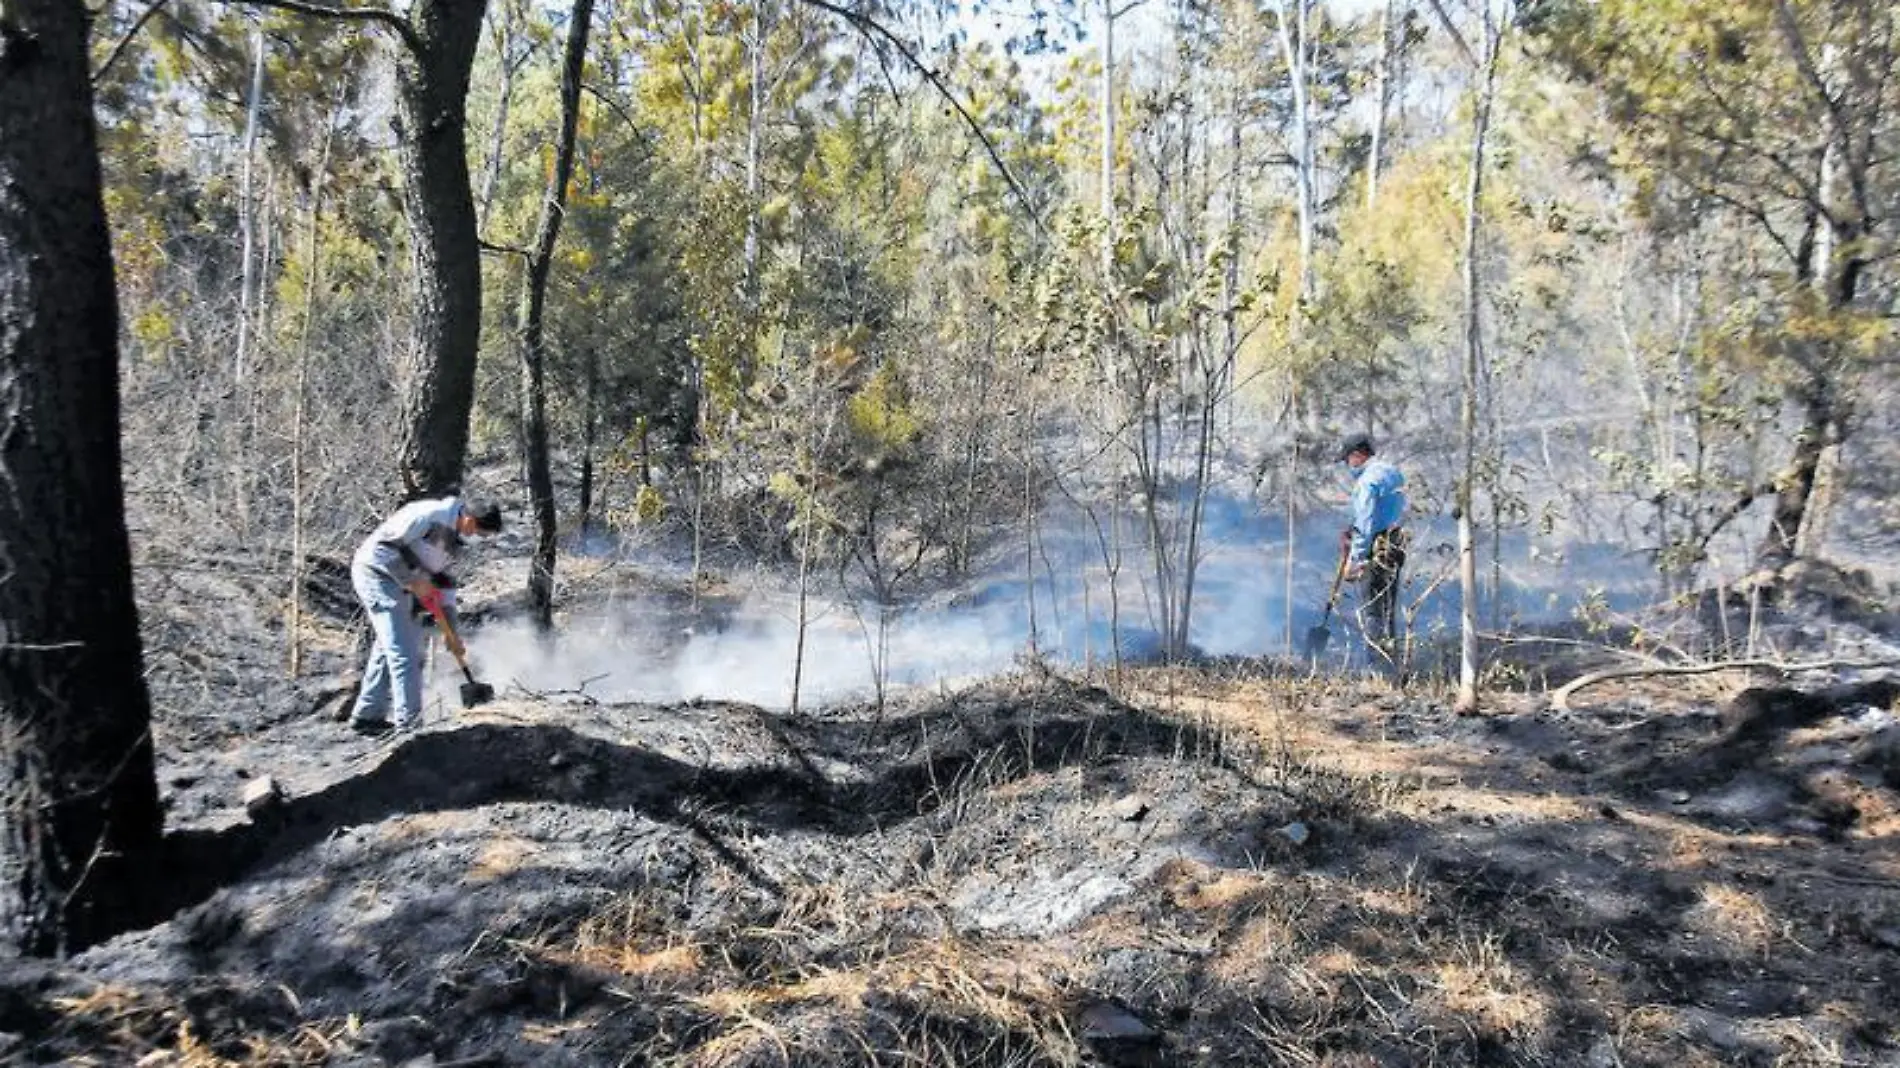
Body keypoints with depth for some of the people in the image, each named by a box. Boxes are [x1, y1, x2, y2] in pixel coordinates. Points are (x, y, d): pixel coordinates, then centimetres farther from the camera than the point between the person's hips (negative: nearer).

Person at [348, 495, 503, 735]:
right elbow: (383, 544, -23)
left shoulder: (450, 533, 11)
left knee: (387, 649, 14)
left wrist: (450, 632, 17)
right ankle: (408, 721, -8)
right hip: (375, 570, -10)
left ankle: (368, 716, 24)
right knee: (403, 650, -11)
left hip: (393, 581, 10)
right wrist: (414, 580, -18)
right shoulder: (431, 514, -19)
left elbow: (444, 581, 17)